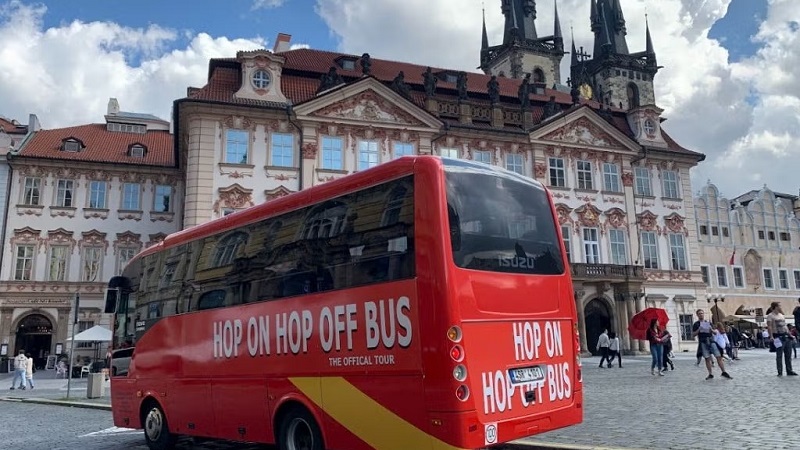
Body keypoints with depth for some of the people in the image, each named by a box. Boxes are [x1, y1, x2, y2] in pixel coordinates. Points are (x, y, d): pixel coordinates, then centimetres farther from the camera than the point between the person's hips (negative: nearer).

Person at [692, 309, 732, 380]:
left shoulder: (709, 323, 17)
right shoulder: (696, 324, 8)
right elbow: (693, 335, 3)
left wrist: (711, 329, -6)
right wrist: (698, 330, -11)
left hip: (711, 341, 2)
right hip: (703, 343, -2)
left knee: (719, 356, -6)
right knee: (707, 358, -3)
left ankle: (724, 372, 1)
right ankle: (710, 374, 4)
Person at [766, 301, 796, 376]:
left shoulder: (781, 315, 19)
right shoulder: (770, 316, -6)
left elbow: (785, 325, 24)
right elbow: (769, 327, -13)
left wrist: (789, 334, 18)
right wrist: (771, 336, -22)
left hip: (786, 336, 8)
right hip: (778, 337, -8)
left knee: (788, 355, 9)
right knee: (779, 355, -4)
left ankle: (789, 371, 16)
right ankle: (780, 372, 1)